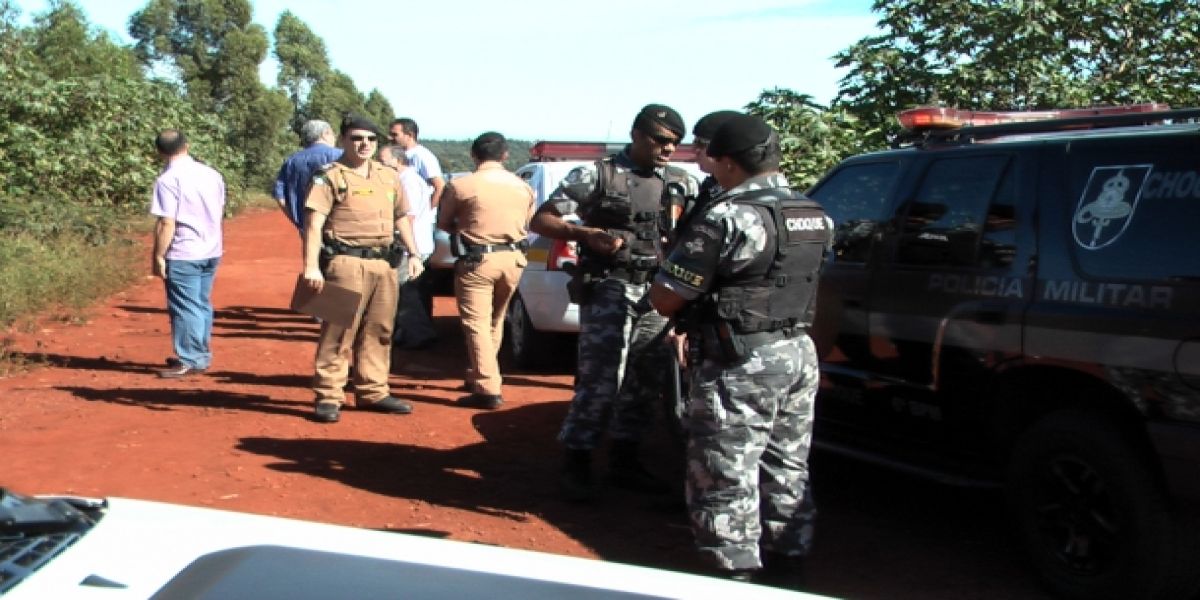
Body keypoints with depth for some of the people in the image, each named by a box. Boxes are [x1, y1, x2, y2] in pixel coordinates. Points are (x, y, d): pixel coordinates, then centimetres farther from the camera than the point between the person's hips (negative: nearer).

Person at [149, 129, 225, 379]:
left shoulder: (168, 180, -15)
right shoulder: (212, 174, 7)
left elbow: (167, 223, -18)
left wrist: (158, 256, -11)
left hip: (182, 255, -7)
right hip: (211, 251, 7)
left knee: (185, 308, 0)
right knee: (202, 304, 16)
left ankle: (189, 361, 5)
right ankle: (202, 355, 24)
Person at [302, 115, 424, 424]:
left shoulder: (389, 176, 18)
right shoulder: (330, 177, -2)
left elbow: (402, 217, 26)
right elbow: (314, 224, -10)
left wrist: (413, 253, 17)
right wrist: (311, 266, -19)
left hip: (385, 263, 6)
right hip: (347, 262, -6)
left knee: (379, 331, 10)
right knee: (338, 331, -6)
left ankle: (373, 392, 21)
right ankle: (328, 396, 0)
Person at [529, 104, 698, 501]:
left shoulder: (680, 185, 11)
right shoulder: (596, 175, -3)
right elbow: (540, 220, -4)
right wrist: (586, 235, -20)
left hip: (656, 293, 6)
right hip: (608, 290, -6)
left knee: (647, 381, 10)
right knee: (600, 380, -8)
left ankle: (624, 461, 24)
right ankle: (576, 464, 6)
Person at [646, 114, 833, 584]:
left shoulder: (727, 217, -17)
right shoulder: (816, 217, 8)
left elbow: (663, 299, -16)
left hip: (740, 365, -8)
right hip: (799, 353, 9)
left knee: (726, 479, 1)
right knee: (787, 469, 19)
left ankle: (734, 574, 5)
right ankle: (786, 561, 31)